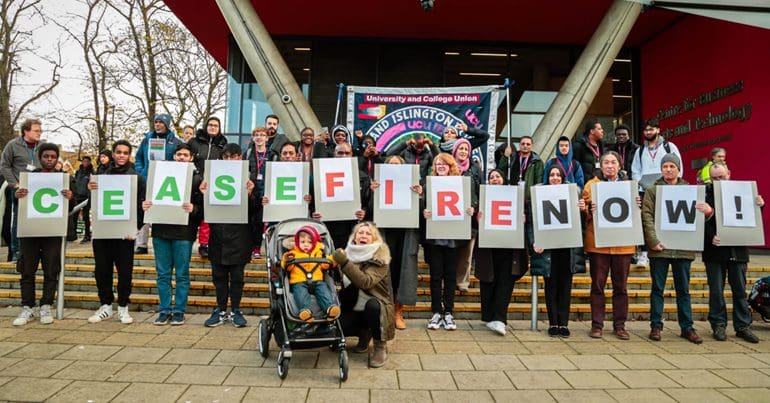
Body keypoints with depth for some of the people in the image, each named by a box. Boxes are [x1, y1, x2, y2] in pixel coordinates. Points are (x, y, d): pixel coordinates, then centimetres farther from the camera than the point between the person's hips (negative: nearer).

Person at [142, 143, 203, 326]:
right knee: (163, 274, 8)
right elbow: (150, 198, 12)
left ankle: (179, 311, 14)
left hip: (184, 232, -3)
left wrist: (193, 209, -24)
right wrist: (145, 205, -9)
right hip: (161, 230, 3)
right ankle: (164, 310, 18)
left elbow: (202, 206, -4)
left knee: (182, 274, 4)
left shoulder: (197, 178, 3)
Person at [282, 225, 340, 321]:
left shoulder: (318, 252, 22)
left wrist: (332, 259, 4)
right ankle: (305, 309, -51)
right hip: (299, 282, -2)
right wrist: (287, 261, -19)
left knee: (324, 290, -24)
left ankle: (330, 307, -40)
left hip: (317, 281, 2)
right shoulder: (293, 253, 14)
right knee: (301, 292, -32)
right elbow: (288, 268, 4)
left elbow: (325, 265, 21)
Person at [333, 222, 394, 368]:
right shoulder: (349, 254, 3)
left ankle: (381, 346, -12)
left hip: (376, 306, -4)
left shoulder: (380, 257, -13)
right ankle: (364, 333, 11)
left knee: (371, 304, -38)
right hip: (354, 308, 4)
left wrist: (344, 263, -34)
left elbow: (366, 282, -30)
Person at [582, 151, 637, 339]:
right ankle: (597, 325, 11)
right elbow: (584, 209, 2)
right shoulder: (592, 184, 6)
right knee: (598, 285, 2)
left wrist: (636, 206, -7)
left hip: (623, 243, 2)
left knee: (621, 286, 7)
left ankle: (619, 325, 18)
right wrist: (589, 209, -20)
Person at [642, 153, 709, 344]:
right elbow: (647, 217, -4)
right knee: (657, 288, 5)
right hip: (659, 248, -2)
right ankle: (656, 326, 12)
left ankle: (687, 327, 18)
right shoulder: (652, 190, 5)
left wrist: (708, 211, -13)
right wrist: (653, 241, -16)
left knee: (683, 289, 9)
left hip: (683, 248, 2)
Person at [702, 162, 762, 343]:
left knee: (740, 290, 10)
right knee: (716, 291, 6)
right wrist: (711, 236, -22)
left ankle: (742, 326, 20)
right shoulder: (705, 192, -4)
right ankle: (718, 325, 16)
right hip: (715, 249, -2)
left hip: (738, 250, 3)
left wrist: (759, 206, -9)